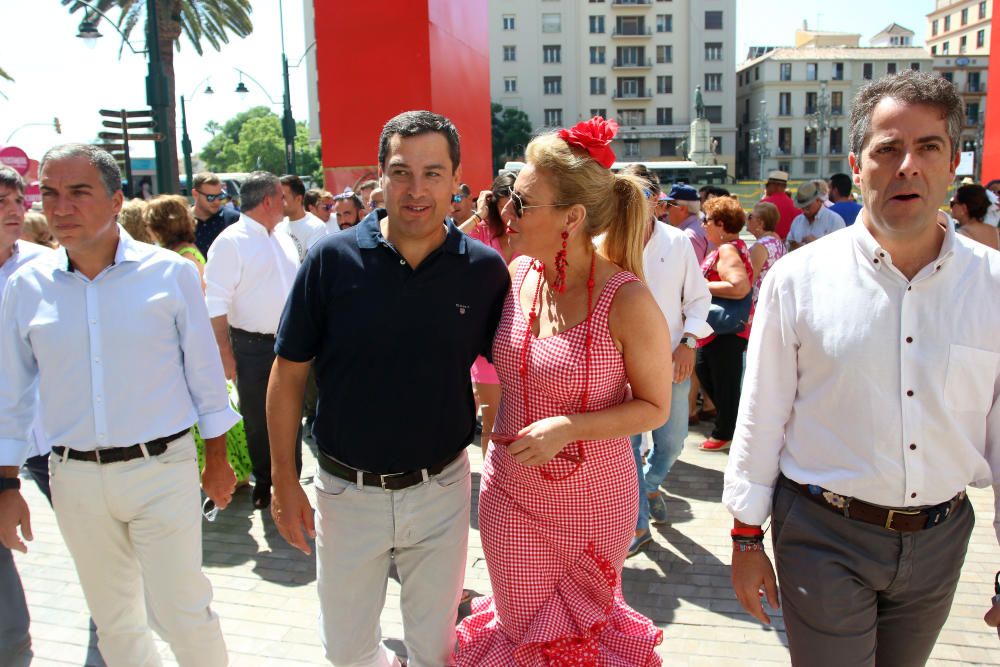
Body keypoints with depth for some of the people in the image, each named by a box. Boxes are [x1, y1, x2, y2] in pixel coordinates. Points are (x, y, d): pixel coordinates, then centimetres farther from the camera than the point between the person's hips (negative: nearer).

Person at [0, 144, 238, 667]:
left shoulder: (170, 273, -7)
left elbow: (204, 372, -1)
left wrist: (217, 459, 3)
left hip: (162, 470, -3)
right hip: (75, 480, 3)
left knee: (183, 614, 1)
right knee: (114, 622, 18)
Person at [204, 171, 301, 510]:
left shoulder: (283, 239, 12)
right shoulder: (231, 241, -10)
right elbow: (216, 303, -14)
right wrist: (225, 352, -17)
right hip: (253, 346, -6)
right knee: (257, 421, 9)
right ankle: (263, 483, 26)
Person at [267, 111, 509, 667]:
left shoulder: (484, 270, -9)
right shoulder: (333, 259, -11)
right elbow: (289, 374, -5)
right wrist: (284, 481, -5)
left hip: (441, 490, 0)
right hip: (346, 490, 1)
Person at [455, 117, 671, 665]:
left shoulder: (626, 301, -22)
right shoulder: (519, 273, -6)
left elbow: (654, 407, -13)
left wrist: (567, 427, -24)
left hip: (591, 500, -4)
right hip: (510, 493, 4)